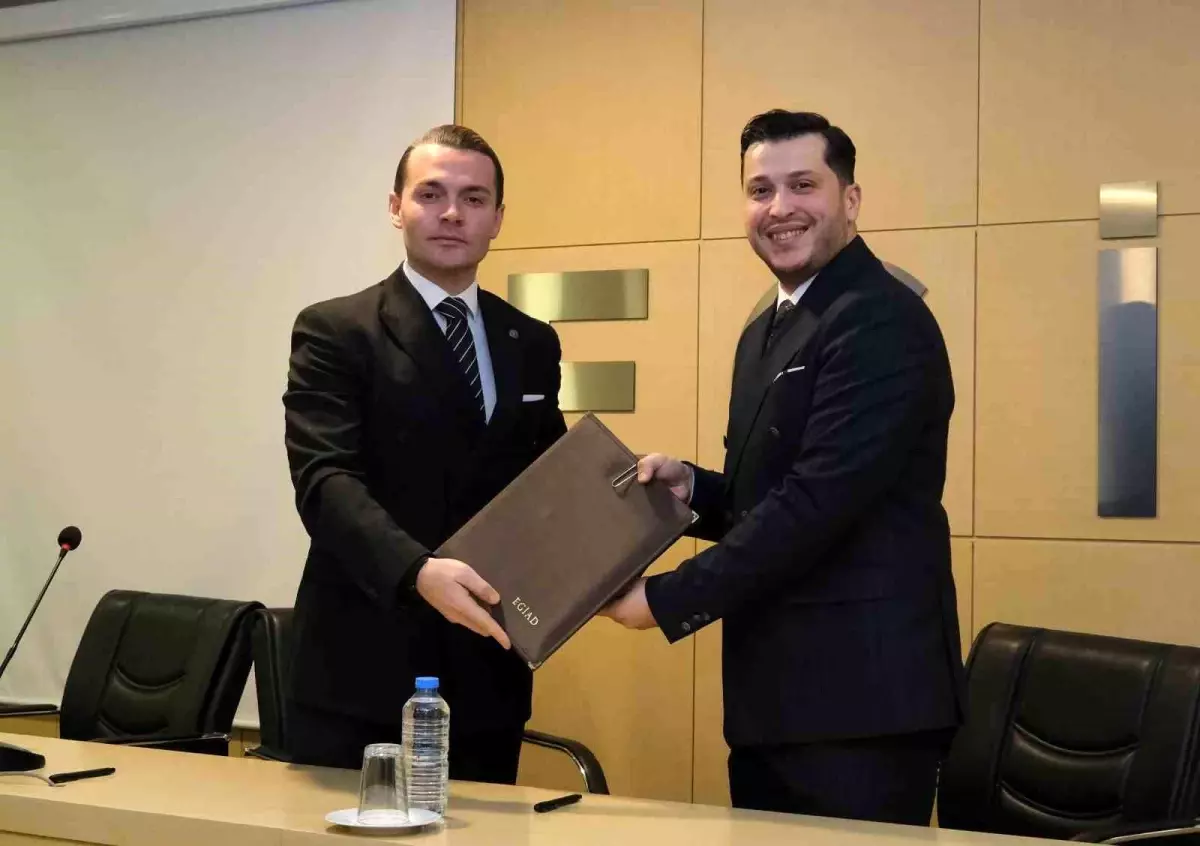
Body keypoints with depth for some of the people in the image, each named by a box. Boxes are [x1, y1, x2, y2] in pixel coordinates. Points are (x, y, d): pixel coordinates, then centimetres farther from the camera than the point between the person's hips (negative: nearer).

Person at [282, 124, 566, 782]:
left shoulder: (532, 345, 13)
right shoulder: (335, 331, -2)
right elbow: (325, 480, -15)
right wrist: (418, 571, -31)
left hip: (487, 673, 4)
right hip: (360, 672, -4)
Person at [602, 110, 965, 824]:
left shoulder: (882, 321, -13)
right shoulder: (766, 333, 16)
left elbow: (820, 500, -21)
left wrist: (667, 600, -16)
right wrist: (693, 488, 0)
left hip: (861, 698, -9)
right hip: (774, 696, 9)